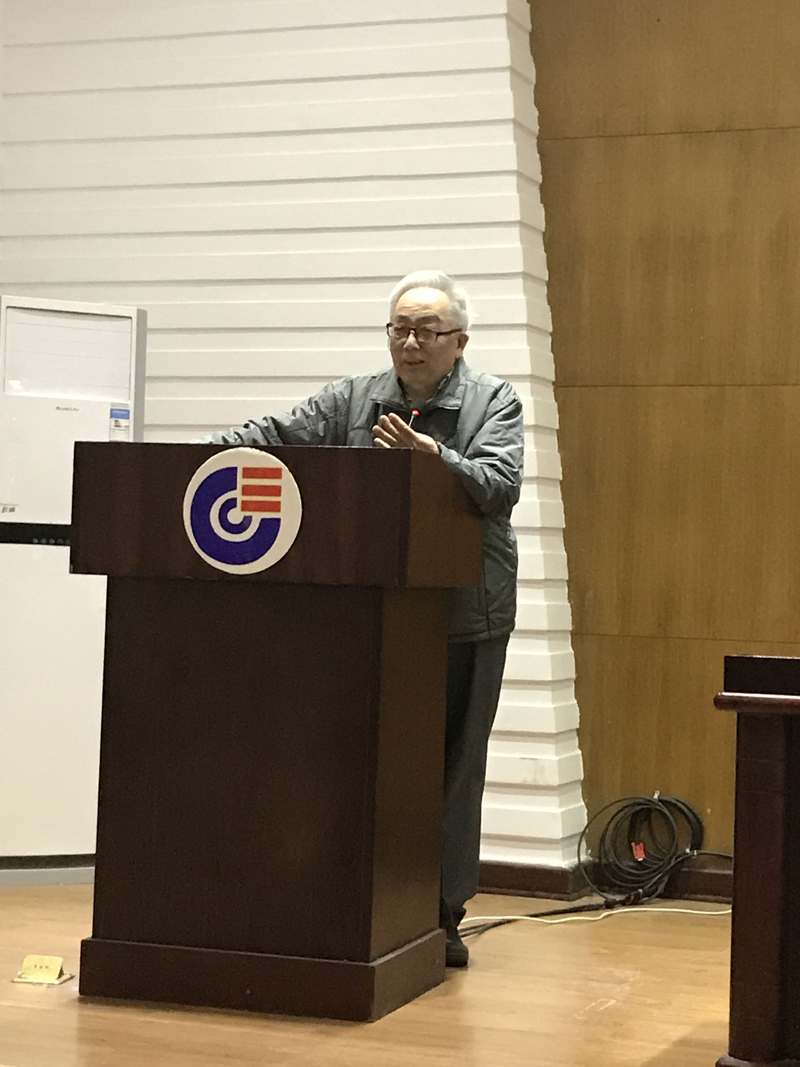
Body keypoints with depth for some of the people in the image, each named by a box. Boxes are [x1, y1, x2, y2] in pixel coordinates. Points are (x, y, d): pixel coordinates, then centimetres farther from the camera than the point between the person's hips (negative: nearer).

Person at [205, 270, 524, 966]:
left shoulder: (495, 403, 4)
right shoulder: (352, 400, 11)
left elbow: (500, 484, -10)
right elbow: (275, 436, 6)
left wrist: (433, 457, -25)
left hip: (464, 617, -2)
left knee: (453, 765, 3)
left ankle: (441, 913, 12)